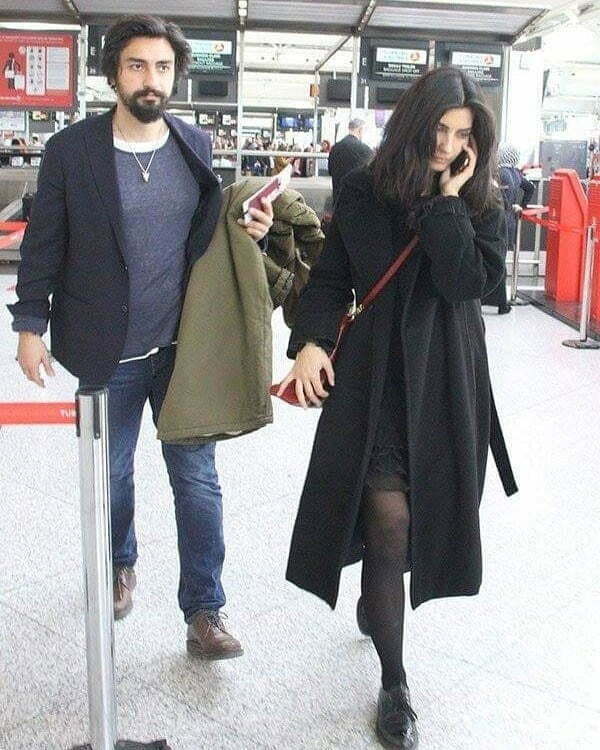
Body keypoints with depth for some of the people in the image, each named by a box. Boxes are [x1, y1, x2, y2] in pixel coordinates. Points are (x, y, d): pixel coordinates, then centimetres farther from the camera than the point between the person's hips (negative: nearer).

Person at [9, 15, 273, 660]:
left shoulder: (196, 146, 2)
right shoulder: (71, 150, -6)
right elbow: (43, 244, -1)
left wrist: (249, 231, -8)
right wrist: (30, 324, -4)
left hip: (184, 345, 1)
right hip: (107, 351, -1)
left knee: (197, 480, 3)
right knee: (112, 475, 17)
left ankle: (203, 615, 16)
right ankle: (120, 566, 45)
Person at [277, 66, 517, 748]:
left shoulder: (481, 206, 2)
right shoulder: (362, 193, 1)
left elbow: (468, 283, -15)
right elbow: (329, 279, 4)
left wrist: (449, 198, -14)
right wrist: (310, 340, -11)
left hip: (444, 384, 2)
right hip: (373, 381, -1)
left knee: (417, 520, 12)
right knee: (388, 524, -8)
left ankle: (376, 603, 48)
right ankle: (394, 685, 10)